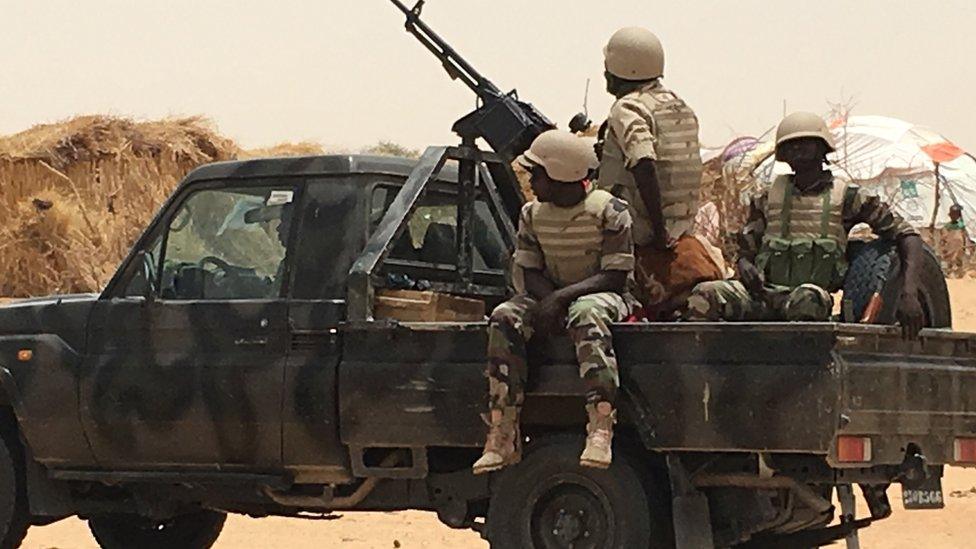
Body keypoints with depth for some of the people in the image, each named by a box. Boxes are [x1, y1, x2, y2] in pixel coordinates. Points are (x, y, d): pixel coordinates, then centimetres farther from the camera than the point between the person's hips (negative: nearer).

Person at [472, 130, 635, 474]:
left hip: (601, 294, -5)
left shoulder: (609, 211, -11)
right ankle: (501, 436, -32)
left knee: (587, 315, -41)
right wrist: (549, 303, -21)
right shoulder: (532, 215, 5)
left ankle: (600, 432, -52)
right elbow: (531, 275, 3)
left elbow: (615, 277, -16)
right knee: (504, 319, -26)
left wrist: (562, 297, -28)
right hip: (550, 296, 5)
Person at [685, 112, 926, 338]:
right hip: (764, 296, 3)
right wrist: (746, 268, -5)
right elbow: (746, 252, 23)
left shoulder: (847, 197, 11)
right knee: (705, 294, -26)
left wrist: (909, 294, -9)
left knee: (805, 298, -41)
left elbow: (907, 235, 7)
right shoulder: (768, 199, 22)